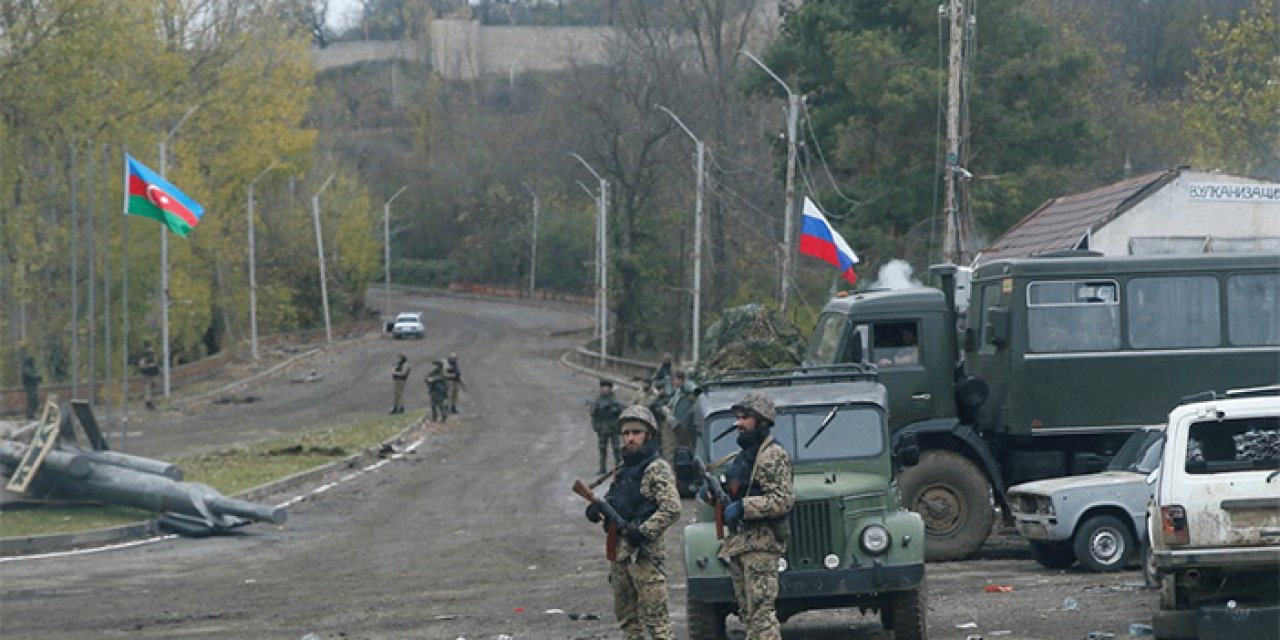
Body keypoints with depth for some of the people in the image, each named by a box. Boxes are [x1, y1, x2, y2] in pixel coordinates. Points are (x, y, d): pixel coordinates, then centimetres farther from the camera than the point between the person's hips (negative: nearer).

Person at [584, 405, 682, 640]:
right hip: (618, 551, 9)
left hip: (643, 552, -9)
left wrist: (642, 532, -21)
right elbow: (611, 501, 26)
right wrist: (596, 509, 3)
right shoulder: (622, 470, 18)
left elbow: (671, 510, -16)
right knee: (626, 615, 13)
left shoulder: (657, 469, -7)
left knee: (654, 616, -11)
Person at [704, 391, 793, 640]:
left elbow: (783, 500, -20)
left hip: (761, 544, -10)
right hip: (739, 543, 10)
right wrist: (712, 493, 9)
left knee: (761, 613, -14)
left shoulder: (773, 455, -11)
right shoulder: (744, 455, 19)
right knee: (747, 613, 11)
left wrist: (742, 507, -24)